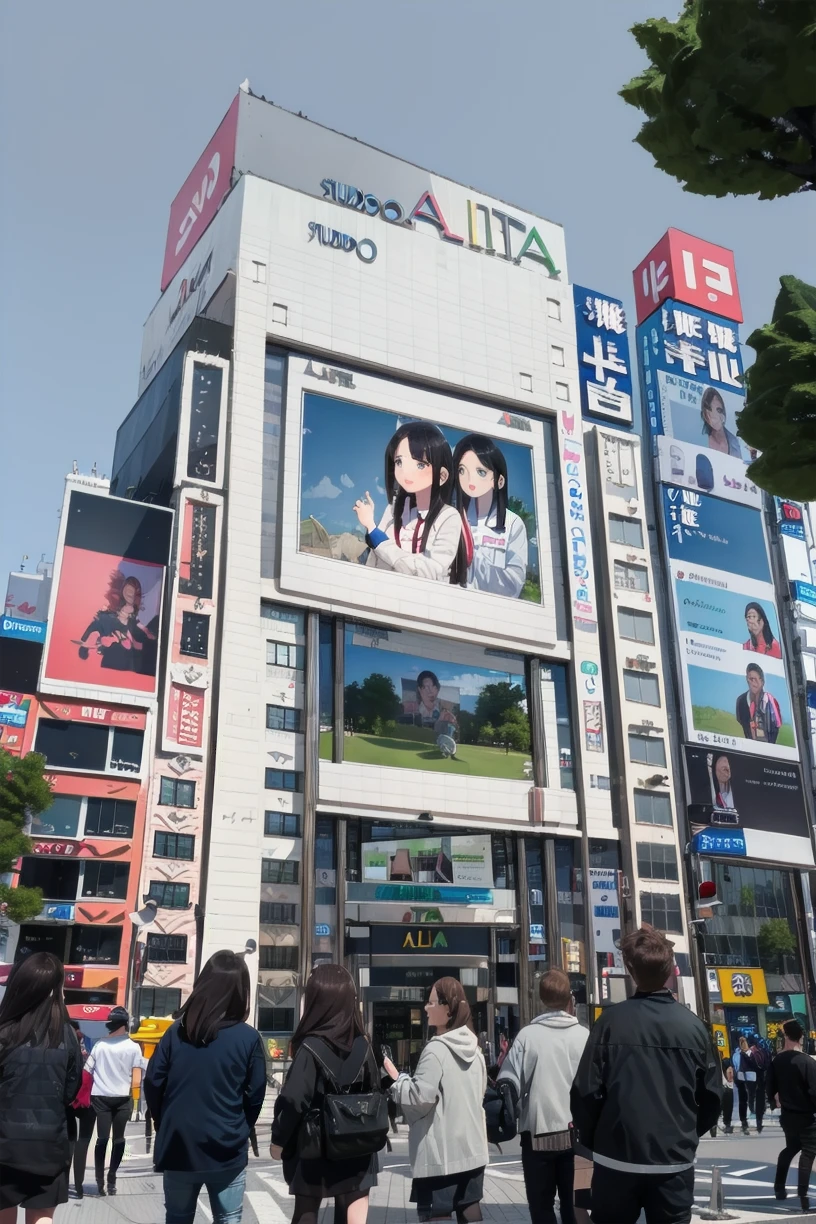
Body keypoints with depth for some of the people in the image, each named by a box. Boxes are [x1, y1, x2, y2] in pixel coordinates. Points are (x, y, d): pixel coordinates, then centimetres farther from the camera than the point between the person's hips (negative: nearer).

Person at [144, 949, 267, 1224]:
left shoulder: (177, 1031, -3)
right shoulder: (249, 1038, -10)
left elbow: (153, 1083, 0)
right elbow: (255, 1094, -4)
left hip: (178, 1146, 2)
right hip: (226, 1150, -2)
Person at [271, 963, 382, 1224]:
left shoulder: (310, 1048, -16)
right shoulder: (363, 1045, -3)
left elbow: (293, 1101, -15)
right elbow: (375, 1092, 6)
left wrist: (278, 1140, -1)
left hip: (313, 1148, -3)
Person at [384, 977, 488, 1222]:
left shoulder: (436, 1049, -18)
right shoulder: (474, 1048, 8)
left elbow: (419, 1097, -19)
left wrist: (395, 1078, -6)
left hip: (440, 1154, -8)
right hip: (472, 1148, 8)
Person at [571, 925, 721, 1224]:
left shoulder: (612, 1020, -11)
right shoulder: (693, 1025, -4)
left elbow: (586, 1092, -11)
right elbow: (712, 1096, 2)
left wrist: (592, 1141, 8)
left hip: (617, 1160, -1)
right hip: (676, 1162, 2)